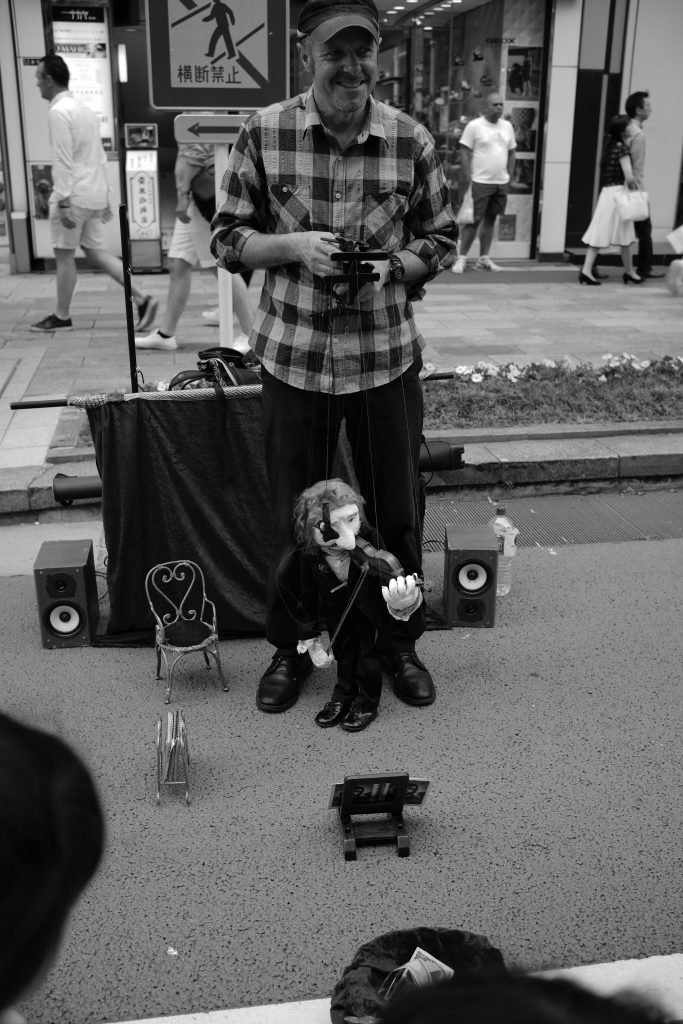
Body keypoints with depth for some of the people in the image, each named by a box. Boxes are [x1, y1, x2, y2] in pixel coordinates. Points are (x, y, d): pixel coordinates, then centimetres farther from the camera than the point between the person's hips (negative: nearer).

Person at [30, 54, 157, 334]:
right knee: (95, 251, 12)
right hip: (94, 194, 9)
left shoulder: (59, 111, -12)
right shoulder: (84, 108, 16)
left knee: (64, 255, 3)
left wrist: (63, 201, -20)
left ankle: (61, 317, 13)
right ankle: (141, 298, 2)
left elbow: (62, 160, -19)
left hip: (73, 195, -9)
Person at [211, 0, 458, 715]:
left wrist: (393, 265, -12)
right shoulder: (262, 133, -3)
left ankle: (400, 642, 34)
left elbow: (441, 241, 9)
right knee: (292, 517, 10)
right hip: (292, 356, 0)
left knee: (396, 513, 11)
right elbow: (228, 239, 3)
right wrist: (294, 245, -16)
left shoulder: (412, 141, -1)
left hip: (387, 356, 1)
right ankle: (290, 649, 32)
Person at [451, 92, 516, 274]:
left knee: (490, 219, 9)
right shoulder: (474, 126, -5)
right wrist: (467, 180, -12)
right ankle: (462, 258, 1)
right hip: (480, 182, -5)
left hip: (501, 183, 5)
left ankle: (483, 259, 16)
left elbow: (511, 153, 18)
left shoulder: (507, 126, 11)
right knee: (474, 220, -6)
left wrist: (508, 177, 10)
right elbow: (464, 153, -7)